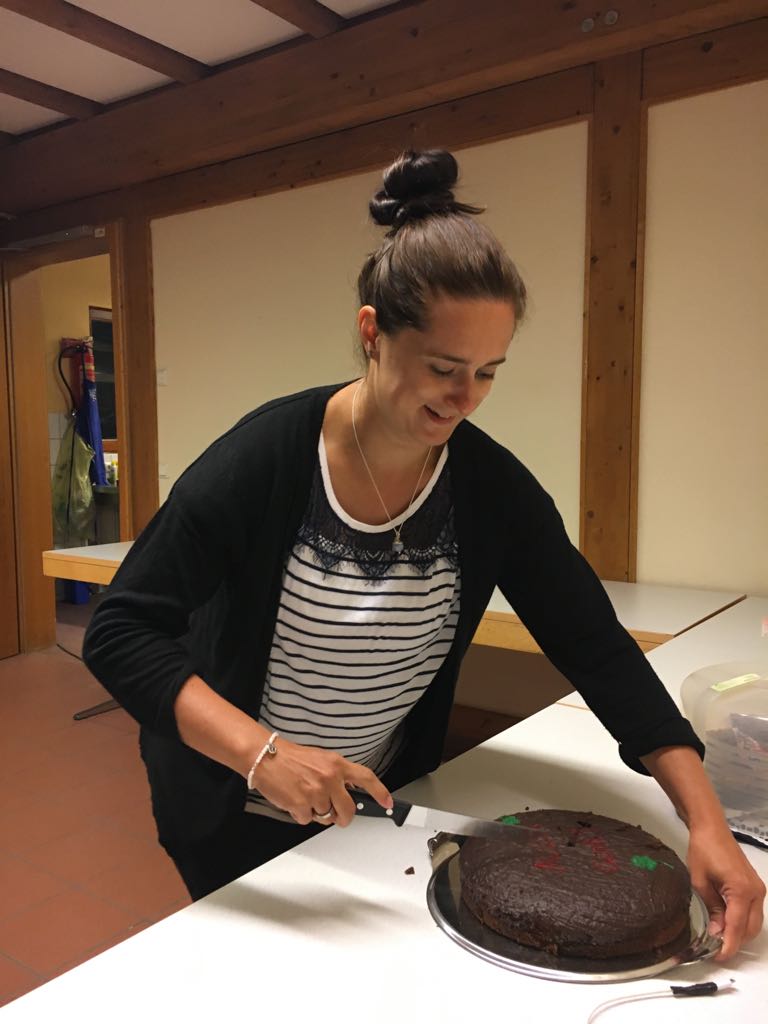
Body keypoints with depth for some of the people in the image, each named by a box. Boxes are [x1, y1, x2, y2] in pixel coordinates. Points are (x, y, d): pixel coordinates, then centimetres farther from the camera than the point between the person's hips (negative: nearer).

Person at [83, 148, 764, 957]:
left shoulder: (492, 486, -15)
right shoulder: (267, 458, -26)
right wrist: (260, 753, -38)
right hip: (232, 813, -3)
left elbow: (598, 649, -13)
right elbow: (118, 632, -25)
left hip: (375, 805, 4)